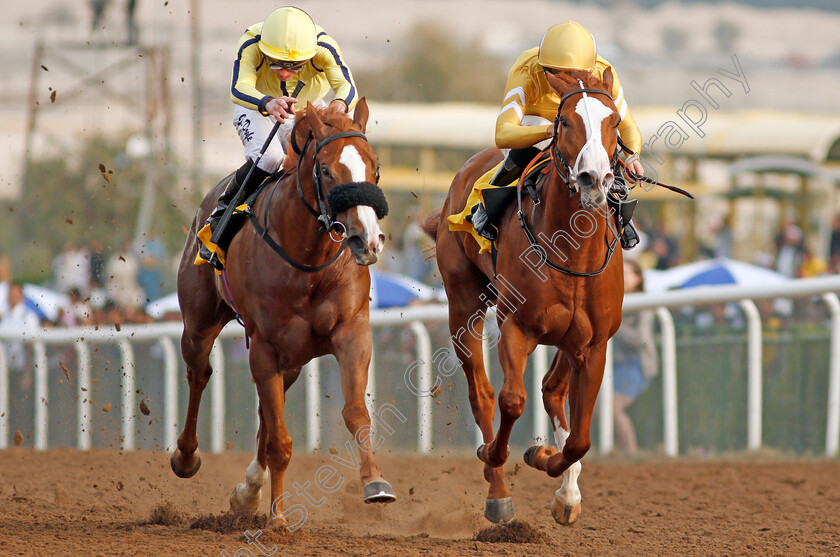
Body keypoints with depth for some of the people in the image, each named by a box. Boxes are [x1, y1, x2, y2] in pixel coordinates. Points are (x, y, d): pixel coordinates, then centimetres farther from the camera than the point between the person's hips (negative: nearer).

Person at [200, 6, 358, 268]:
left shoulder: (324, 47, -30)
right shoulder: (251, 44, -34)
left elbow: (347, 86, -39)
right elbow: (239, 89, -46)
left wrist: (339, 105, -63)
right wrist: (268, 103, -68)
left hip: (307, 110, 2)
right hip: (256, 108, -2)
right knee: (268, 156, -32)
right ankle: (223, 212, -11)